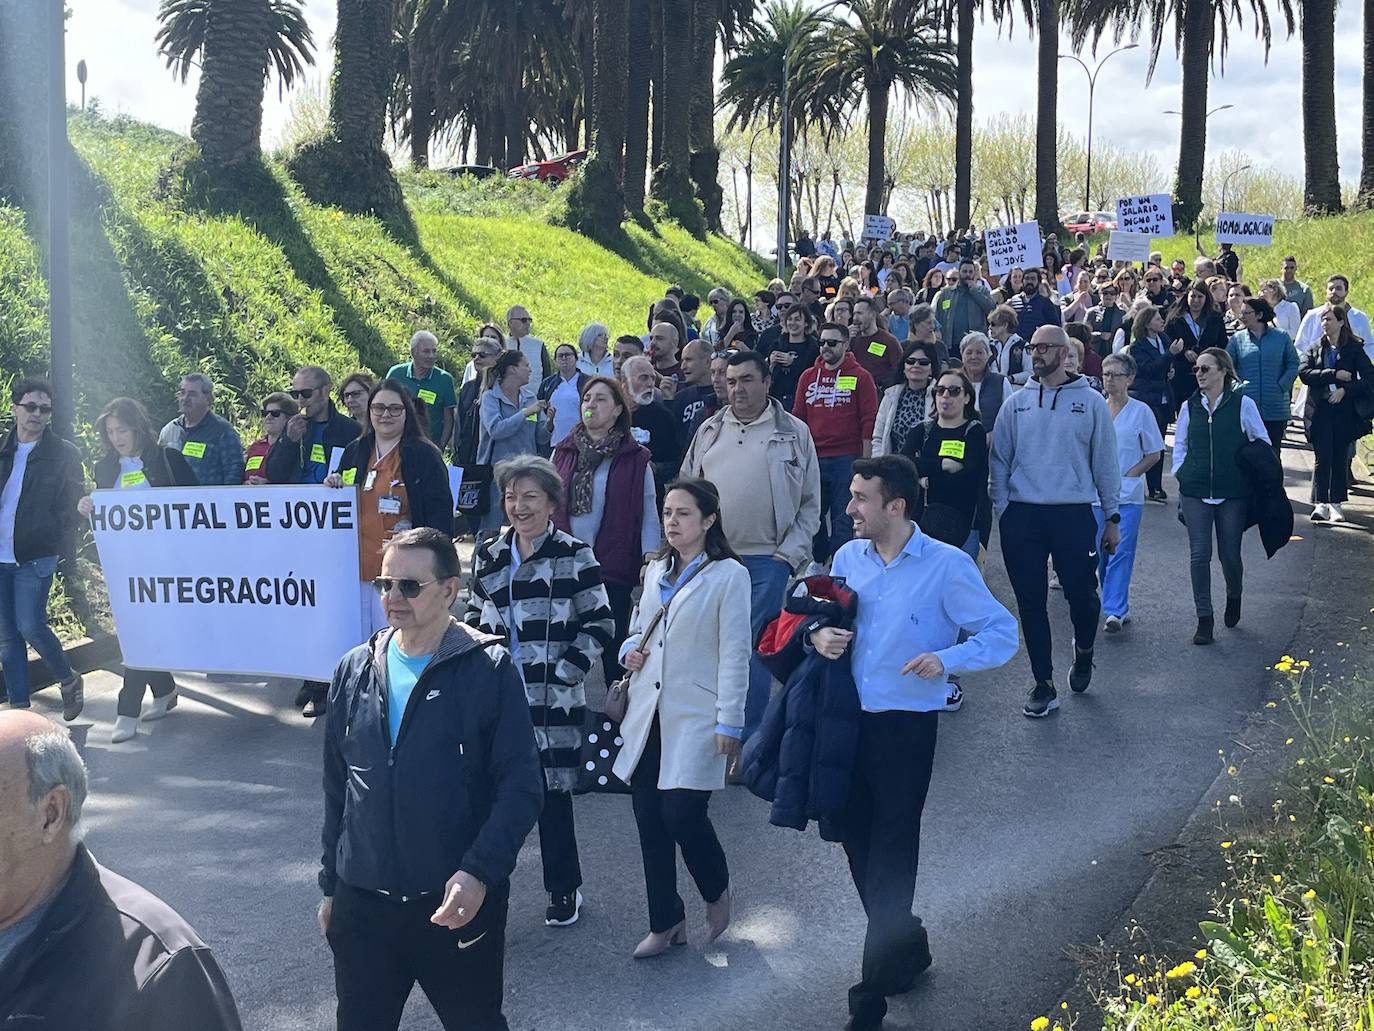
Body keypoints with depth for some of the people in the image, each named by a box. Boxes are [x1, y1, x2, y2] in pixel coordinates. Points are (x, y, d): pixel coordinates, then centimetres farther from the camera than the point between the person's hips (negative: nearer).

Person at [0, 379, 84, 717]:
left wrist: (62, 544, -9)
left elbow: (74, 503, -2)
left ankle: (69, 680, 12)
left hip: (35, 557, -5)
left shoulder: (63, 453, -2)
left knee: (30, 626, -13)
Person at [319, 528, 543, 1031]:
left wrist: (479, 873, -22)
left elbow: (521, 788, -12)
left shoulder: (490, 669, -9)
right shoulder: (354, 671, 5)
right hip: (361, 904, 4)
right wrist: (330, 886, 15)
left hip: (459, 903, -3)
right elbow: (337, 790, 13)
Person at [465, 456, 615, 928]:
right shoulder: (490, 556, 10)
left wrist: (562, 673, -11)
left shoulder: (574, 555, -4)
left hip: (551, 699, -4)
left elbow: (599, 624, -5)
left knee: (552, 793, 1)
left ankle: (565, 889, 18)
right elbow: (474, 618, 20)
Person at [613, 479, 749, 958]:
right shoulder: (656, 569, 12)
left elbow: (734, 653, -9)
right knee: (649, 820, 6)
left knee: (682, 813, -11)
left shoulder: (729, 575, -7)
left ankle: (716, 891, 20)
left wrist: (729, 722, -12)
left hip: (696, 717, -6)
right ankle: (665, 923, 21)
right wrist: (629, 651, 2)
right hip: (648, 715, 6)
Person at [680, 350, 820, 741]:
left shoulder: (794, 432, 2)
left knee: (755, 648, 0)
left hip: (768, 561, -3)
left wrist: (790, 553, -6)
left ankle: (748, 735, 10)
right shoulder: (710, 431, 10)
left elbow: (810, 503, 2)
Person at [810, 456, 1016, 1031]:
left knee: (890, 853, 2)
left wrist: (946, 661, -25)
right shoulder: (847, 557, 4)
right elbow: (821, 618, 16)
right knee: (855, 838, 13)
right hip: (847, 719, 5)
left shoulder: (947, 566, -11)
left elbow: (1001, 633, -9)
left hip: (906, 725, -5)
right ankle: (905, 945, 38)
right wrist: (819, 635, -8)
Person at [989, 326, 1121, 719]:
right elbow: (1000, 460, 8)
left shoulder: (1091, 402, 1)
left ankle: (1084, 651, 35)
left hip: (1073, 515, -2)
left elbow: (1105, 462, 3)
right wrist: (1001, 510, 0)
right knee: (1031, 603, 5)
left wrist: (1112, 516, 3)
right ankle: (1044, 684, 16)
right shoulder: (1016, 403, 7)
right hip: (1022, 516, 2)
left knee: (1082, 596, 2)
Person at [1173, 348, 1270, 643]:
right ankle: (1204, 619, 6)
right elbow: (1179, 444, 16)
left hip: (1233, 493, -2)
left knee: (1230, 554, 4)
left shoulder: (1242, 404, -2)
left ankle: (1234, 597, 37)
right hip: (1195, 492, 2)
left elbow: (1262, 443, 7)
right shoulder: (1190, 407, 6)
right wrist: (1181, 474, 6)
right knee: (1199, 554, -3)